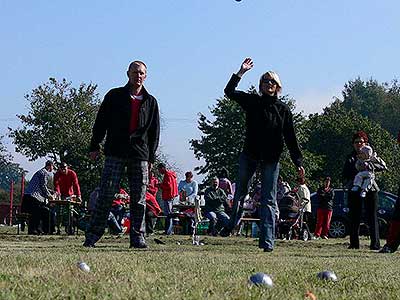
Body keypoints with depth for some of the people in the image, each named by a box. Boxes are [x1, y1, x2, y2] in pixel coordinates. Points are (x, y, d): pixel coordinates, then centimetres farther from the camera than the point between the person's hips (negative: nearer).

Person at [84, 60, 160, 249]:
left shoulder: (151, 102, 12)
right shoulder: (115, 96, 7)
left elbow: (154, 132, 14)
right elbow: (101, 122, 7)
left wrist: (151, 157, 9)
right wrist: (95, 146, 2)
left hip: (140, 155, 2)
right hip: (115, 153, -2)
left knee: (139, 198, 0)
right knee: (106, 195, -6)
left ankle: (137, 236, 6)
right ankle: (93, 234, -3)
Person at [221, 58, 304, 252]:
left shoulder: (283, 109, 3)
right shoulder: (252, 101, 2)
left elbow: (290, 138, 3)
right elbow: (229, 92, -7)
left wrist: (298, 162, -1)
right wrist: (241, 73, -13)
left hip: (271, 159, 0)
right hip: (249, 155, 1)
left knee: (268, 200, -2)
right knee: (240, 192, 13)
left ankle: (267, 241, -6)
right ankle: (231, 224, 35)